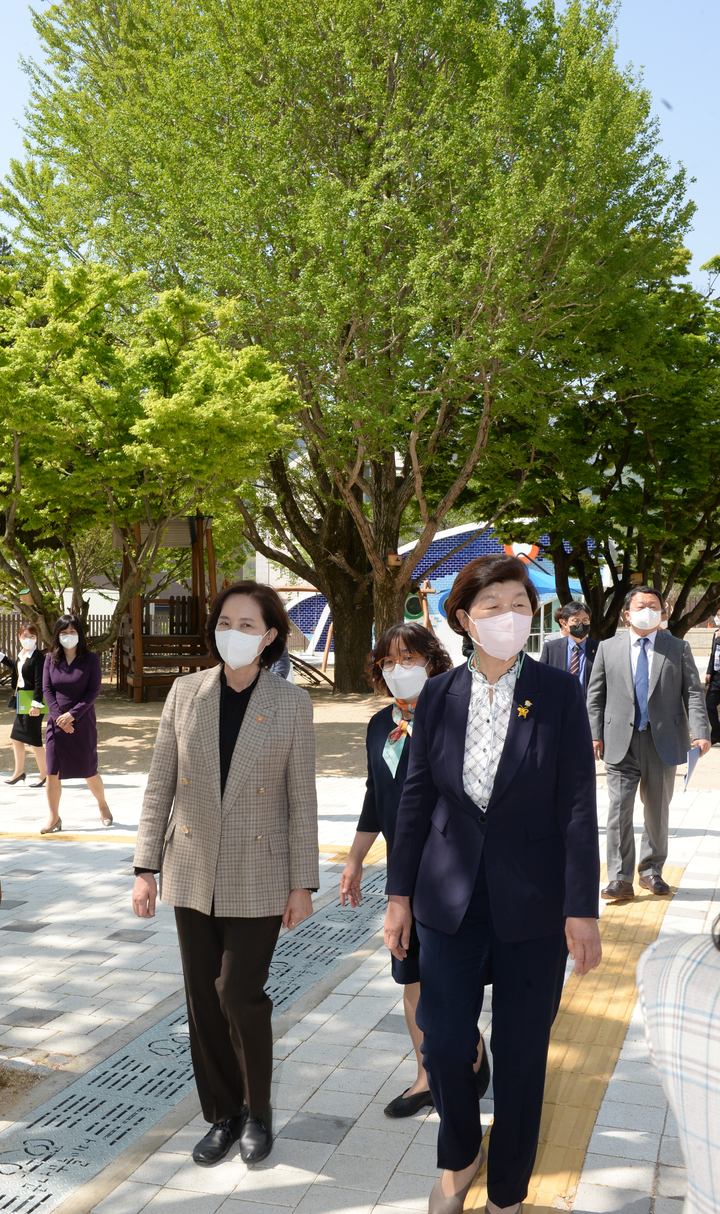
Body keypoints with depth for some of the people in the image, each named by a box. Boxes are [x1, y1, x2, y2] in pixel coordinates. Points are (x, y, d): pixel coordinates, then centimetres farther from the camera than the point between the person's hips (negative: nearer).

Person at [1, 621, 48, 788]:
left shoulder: (37, 657, -15)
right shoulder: (22, 655, 10)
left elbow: (39, 682, -19)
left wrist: (36, 704, -23)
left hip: (33, 702, -9)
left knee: (33, 739, -4)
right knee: (16, 737, 16)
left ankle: (44, 774, 7)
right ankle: (19, 771, 30)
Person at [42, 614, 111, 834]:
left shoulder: (91, 659, -4)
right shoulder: (51, 659, 3)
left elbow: (94, 691, -8)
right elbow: (47, 689, 0)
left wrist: (72, 714, -16)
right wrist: (59, 716, -12)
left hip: (83, 723, -2)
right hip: (57, 723, 2)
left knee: (89, 772, 6)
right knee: (53, 772, -2)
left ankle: (102, 806, 30)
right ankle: (54, 818, 10)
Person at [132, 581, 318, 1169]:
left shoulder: (292, 703, -6)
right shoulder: (186, 693, 0)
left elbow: (302, 797, -4)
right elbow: (160, 784, 3)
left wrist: (303, 882, -4)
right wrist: (146, 867, 0)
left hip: (259, 876, -3)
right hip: (194, 872, 3)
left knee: (239, 993, -4)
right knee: (204, 998, 10)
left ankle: (257, 1110, 22)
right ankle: (223, 1114, 30)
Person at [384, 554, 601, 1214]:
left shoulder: (560, 693, -8)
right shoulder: (439, 695, -1)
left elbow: (578, 806, -8)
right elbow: (416, 798, 5)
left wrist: (582, 909, -10)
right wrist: (399, 893, 5)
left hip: (531, 907, -2)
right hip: (450, 899, 2)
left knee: (520, 1058, 9)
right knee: (444, 1046, 7)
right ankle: (460, 1158, 39)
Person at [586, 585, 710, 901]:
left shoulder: (679, 648, 7)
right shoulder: (608, 648, 7)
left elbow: (693, 693, 1)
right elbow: (595, 695, 8)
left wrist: (700, 732, -11)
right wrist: (595, 734, 0)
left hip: (663, 742, 1)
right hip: (621, 743, -1)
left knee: (658, 810, 11)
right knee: (619, 809, -6)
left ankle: (651, 870, 27)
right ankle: (620, 880, 0)